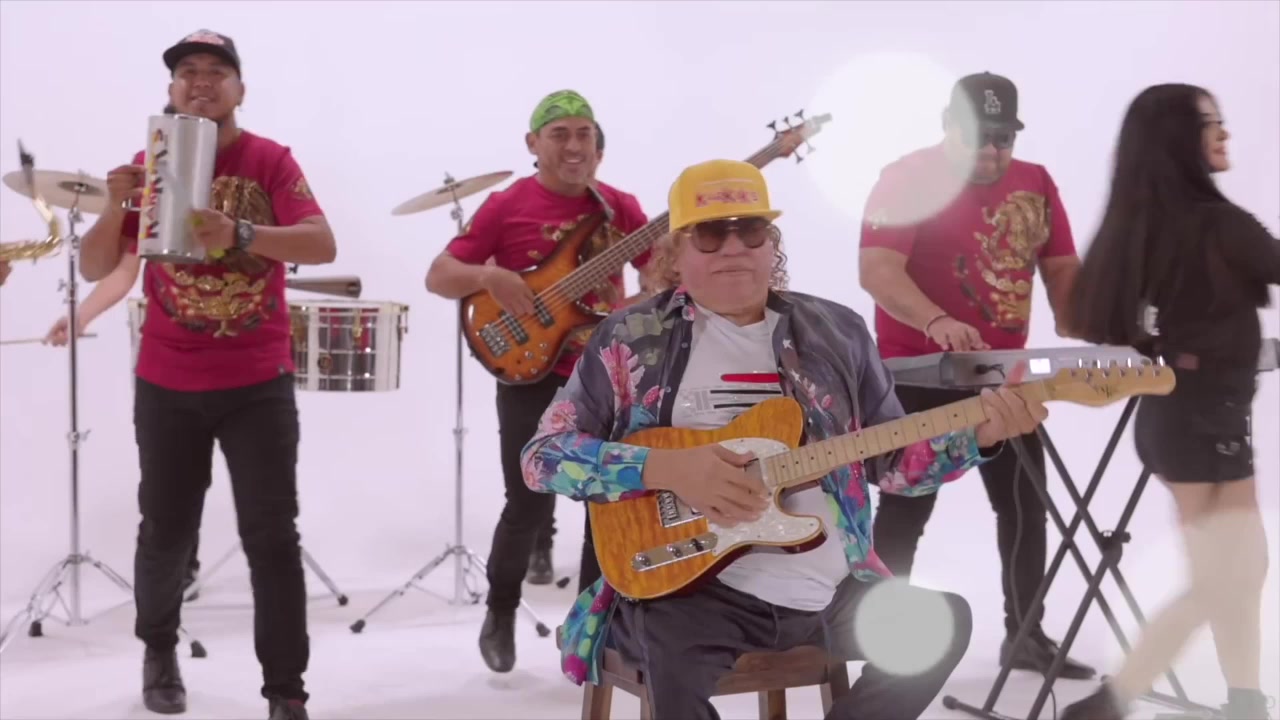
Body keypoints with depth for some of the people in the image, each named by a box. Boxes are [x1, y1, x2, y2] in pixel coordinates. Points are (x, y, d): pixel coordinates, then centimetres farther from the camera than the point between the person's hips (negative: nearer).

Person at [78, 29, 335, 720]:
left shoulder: (270, 160, -3)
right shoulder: (148, 164, 3)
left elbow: (323, 245, -18)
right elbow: (93, 269, 1)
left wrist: (239, 233, -33)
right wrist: (116, 207, -18)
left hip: (258, 382, -2)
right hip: (166, 383, 2)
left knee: (271, 538, -3)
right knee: (165, 532, 11)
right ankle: (158, 651, 37)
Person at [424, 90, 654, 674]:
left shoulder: (621, 207, 7)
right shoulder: (507, 206, -2)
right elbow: (437, 276, -4)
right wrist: (489, 278, -23)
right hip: (531, 371, -3)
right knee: (531, 504, -7)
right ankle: (501, 611, 20)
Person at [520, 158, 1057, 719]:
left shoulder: (837, 332, 9)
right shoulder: (631, 337, -1)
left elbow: (892, 462, 12)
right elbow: (541, 456, -4)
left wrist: (980, 435, -7)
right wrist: (665, 469, -18)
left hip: (830, 591, 5)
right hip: (692, 586, -4)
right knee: (674, 654, -34)